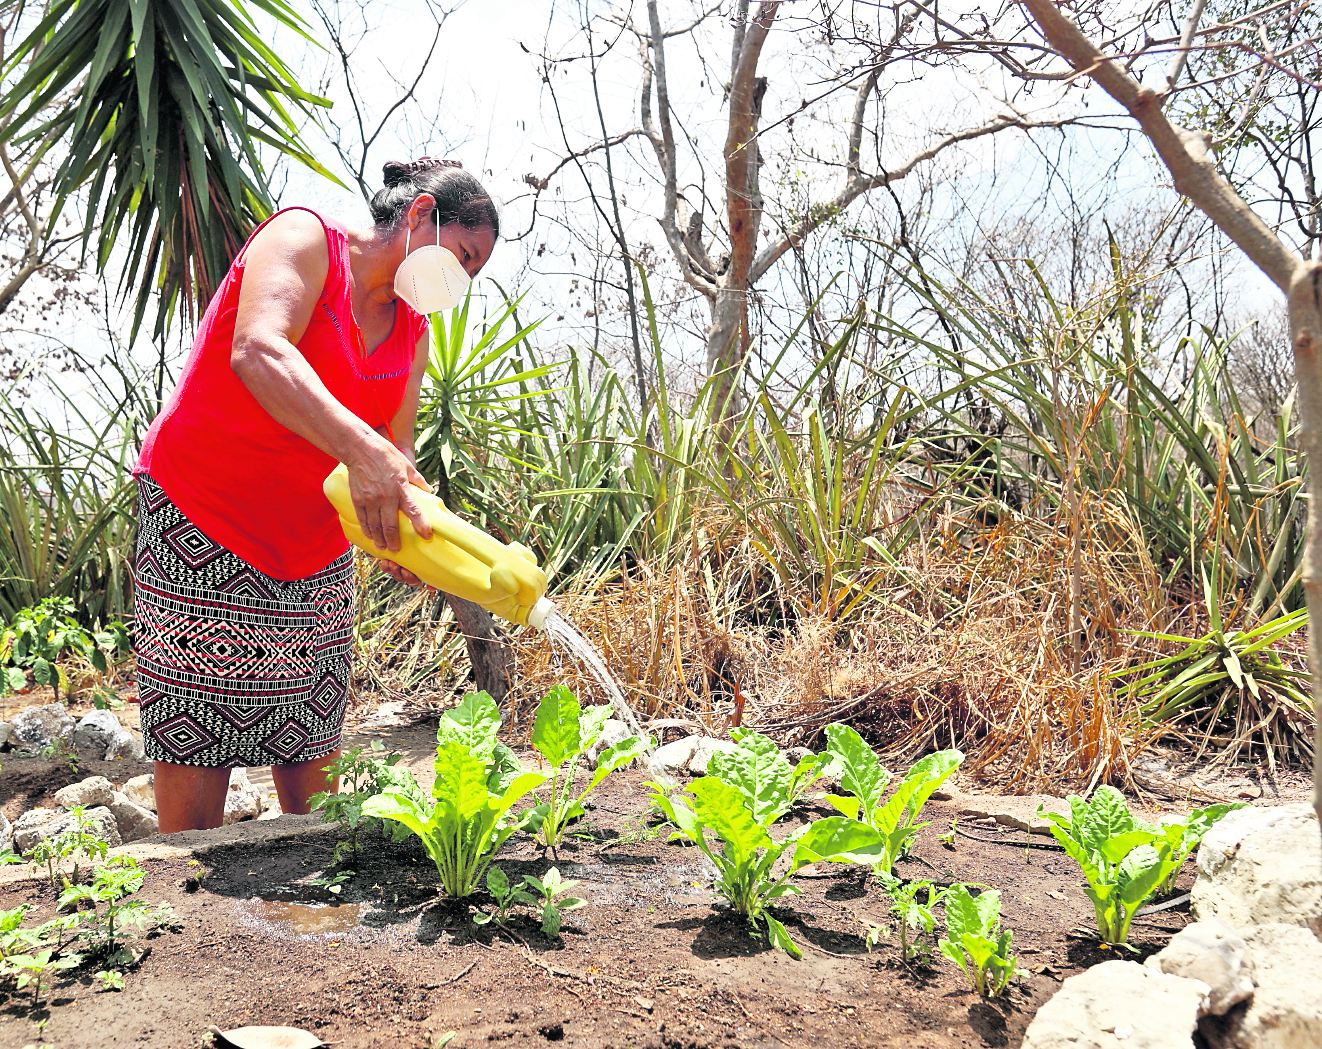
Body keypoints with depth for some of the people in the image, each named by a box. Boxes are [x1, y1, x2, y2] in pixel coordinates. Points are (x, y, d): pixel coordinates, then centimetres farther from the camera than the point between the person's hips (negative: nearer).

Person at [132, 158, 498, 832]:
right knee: (191, 747, -8)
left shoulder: (412, 331, 12)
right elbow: (258, 353, -28)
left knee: (312, 763, 4)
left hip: (315, 557, 7)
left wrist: (404, 525, -16)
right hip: (198, 523, -6)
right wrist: (363, 451, -42)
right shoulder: (304, 238, -9)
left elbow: (397, 452, 6)